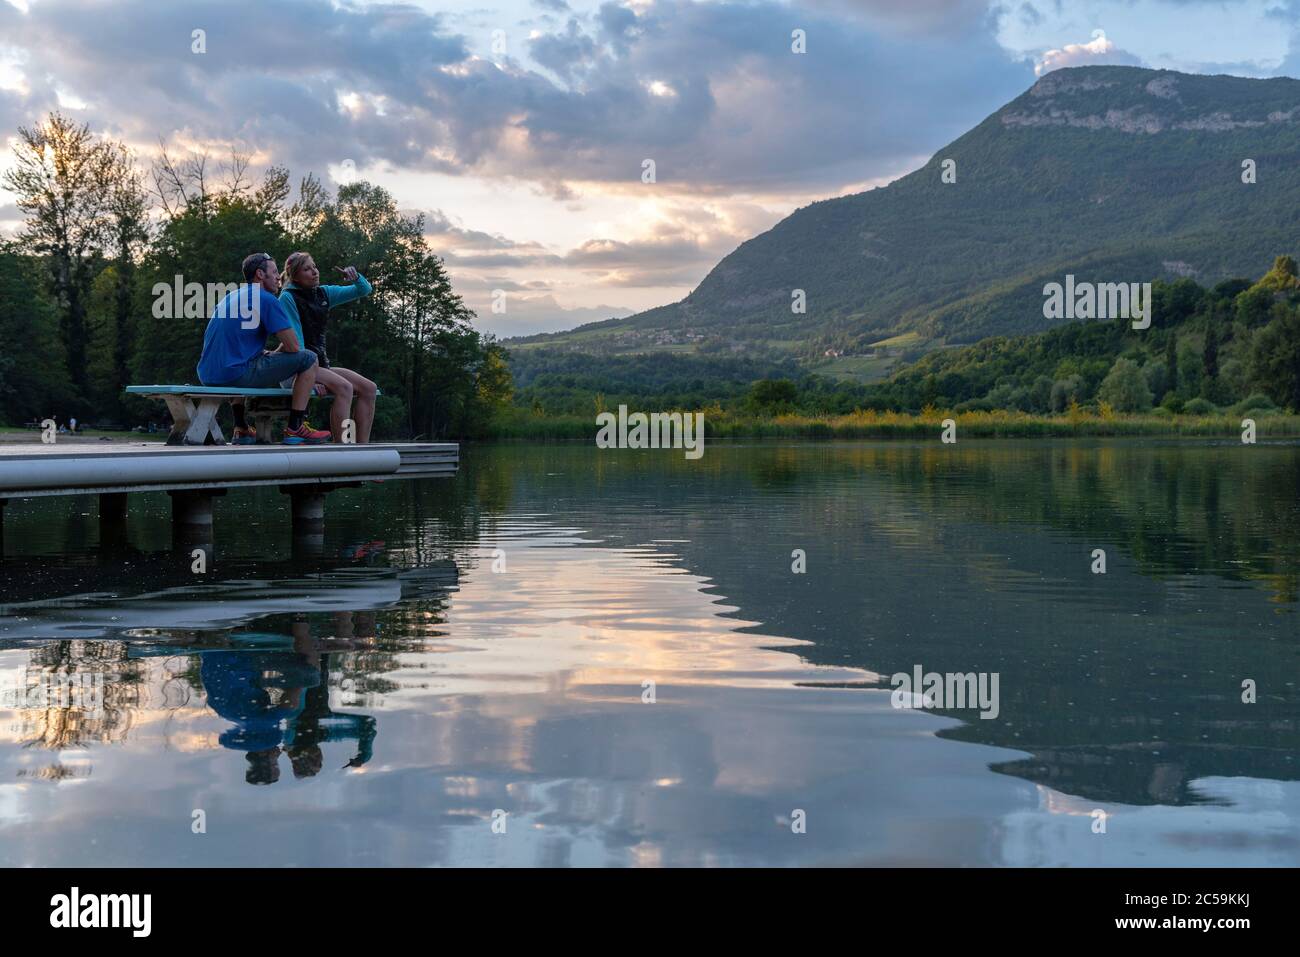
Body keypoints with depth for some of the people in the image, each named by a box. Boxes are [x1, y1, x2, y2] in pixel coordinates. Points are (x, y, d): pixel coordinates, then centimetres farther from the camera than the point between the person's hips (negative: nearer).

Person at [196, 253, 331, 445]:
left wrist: (264, 354, 27)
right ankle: (295, 428, -1)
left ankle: (241, 429, 31)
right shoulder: (266, 299, -4)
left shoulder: (229, 298, 22)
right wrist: (273, 355, 15)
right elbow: (293, 346, -7)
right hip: (236, 374, -9)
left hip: (207, 377, 9)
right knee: (308, 359, -1)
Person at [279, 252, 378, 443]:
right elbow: (294, 340, -14)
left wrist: (356, 277, -6)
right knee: (344, 388, -30)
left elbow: (364, 290, 17)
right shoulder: (288, 298, -8)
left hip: (321, 363, 8)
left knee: (369, 388, -8)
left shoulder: (323, 293, 12)